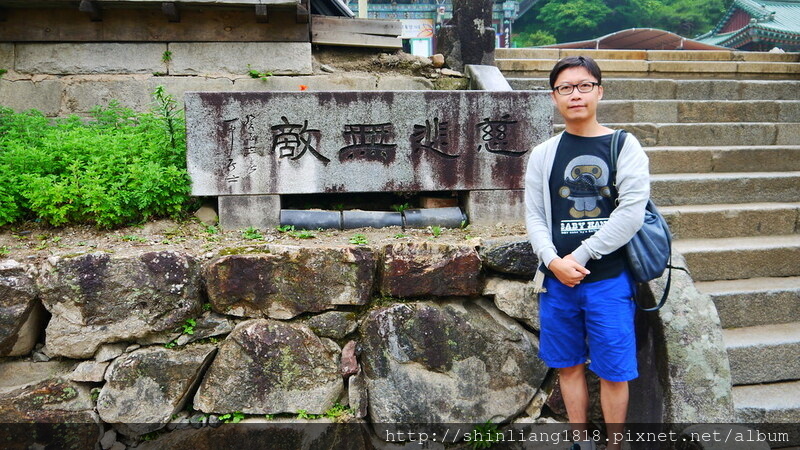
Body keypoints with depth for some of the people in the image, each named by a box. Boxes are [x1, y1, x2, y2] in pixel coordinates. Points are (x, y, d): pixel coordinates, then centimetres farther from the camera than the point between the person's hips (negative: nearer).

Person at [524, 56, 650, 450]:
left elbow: (631, 214, -11)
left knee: (612, 372, 5)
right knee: (569, 366, 13)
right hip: (557, 280, 3)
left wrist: (579, 258, -13)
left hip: (609, 280, -3)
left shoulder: (624, 146, -2)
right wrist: (554, 262, -12)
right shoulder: (544, 154, 6)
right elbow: (534, 215, 4)